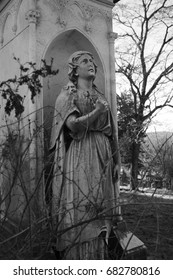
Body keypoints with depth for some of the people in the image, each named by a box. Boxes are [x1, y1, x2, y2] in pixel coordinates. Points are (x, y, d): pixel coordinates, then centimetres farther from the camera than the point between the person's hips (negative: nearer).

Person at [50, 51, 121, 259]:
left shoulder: (101, 98, 20)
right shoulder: (66, 96, 4)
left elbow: (110, 133, 17)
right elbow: (74, 126, -15)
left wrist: (115, 162, 10)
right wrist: (98, 112, -3)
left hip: (101, 160, 6)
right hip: (78, 160, -5)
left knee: (98, 217, 6)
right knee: (79, 216, -7)